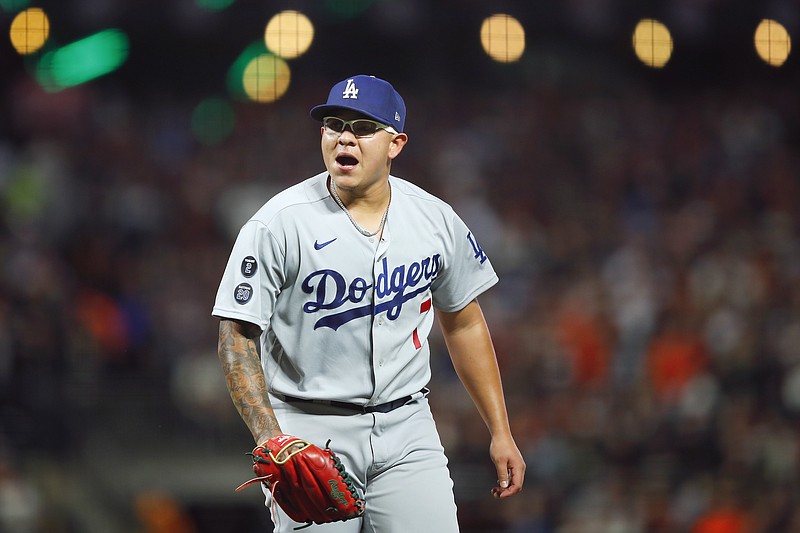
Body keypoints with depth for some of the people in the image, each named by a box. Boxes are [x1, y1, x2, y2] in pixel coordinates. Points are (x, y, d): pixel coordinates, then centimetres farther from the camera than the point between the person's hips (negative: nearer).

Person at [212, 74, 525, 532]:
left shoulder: (436, 219, 3)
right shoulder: (278, 224, -9)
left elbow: (464, 324, 15)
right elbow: (238, 338, -10)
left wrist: (501, 433, 13)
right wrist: (270, 439, -23)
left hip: (407, 429, 3)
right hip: (309, 432, -3)